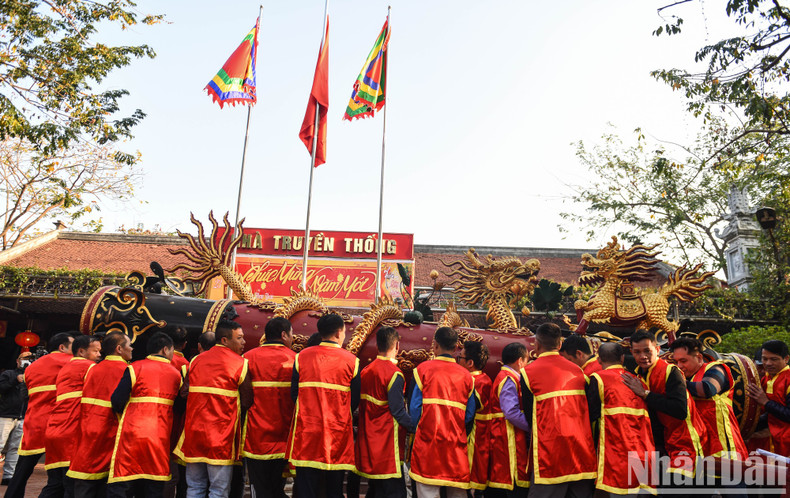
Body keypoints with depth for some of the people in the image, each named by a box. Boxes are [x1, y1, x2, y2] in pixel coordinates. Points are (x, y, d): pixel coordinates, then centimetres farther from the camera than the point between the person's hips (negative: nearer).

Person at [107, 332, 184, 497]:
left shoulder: (136, 368, -2)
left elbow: (117, 400, -7)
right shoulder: (176, 374, 7)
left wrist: (125, 414, 12)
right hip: (161, 439, 3)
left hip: (132, 436, -3)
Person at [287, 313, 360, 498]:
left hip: (306, 431, 1)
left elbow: (294, 394, 3)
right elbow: (355, 401, 1)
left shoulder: (302, 356, -1)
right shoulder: (351, 361, -3)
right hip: (337, 434, 0)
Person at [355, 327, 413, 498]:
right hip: (387, 443, -8)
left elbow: (361, 404, 13)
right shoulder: (394, 374, -16)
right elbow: (397, 410, -18)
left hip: (368, 440, 8)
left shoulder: (365, 371, 7)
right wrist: (414, 428, -8)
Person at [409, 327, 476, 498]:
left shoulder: (423, 369, -2)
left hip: (428, 439, -2)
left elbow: (415, 407, -3)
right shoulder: (466, 375, 5)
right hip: (457, 442, 3)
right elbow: (470, 413, 6)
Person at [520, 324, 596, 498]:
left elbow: (529, 414, 1)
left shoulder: (528, 372, -4)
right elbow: (588, 412, 12)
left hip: (550, 450, -5)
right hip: (582, 448, 5)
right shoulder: (577, 371, 9)